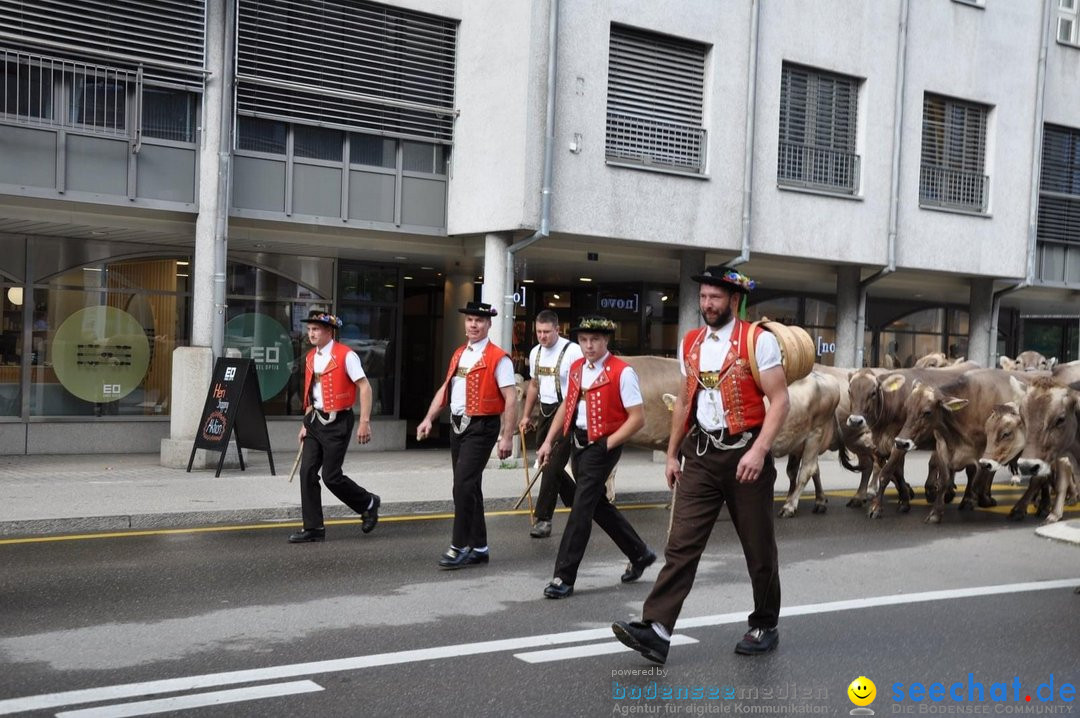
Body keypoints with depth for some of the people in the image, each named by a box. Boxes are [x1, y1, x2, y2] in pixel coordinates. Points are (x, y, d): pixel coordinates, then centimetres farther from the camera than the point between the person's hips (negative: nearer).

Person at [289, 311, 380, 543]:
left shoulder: (346, 355, -11)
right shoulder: (311, 357, 11)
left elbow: (365, 388, -13)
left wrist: (364, 422, -18)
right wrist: (306, 423, 16)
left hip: (338, 421, -7)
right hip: (316, 420, 7)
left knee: (331, 476, -5)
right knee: (307, 472, 1)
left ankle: (368, 503, 21)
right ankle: (313, 528, 9)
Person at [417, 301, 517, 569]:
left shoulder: (498, 358, -10)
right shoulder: (459, 354, 13)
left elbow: (511, 399, -15)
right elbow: (446, 389, 18)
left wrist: (507, 437, -18)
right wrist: (429, 419, 9)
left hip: (481, 428, -8)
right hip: (458, 425, 8)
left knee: (463, 486, -13)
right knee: (469, 487, 13)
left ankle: (460, 547, -3)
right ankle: (479, 548, 23)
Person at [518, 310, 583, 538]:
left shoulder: (572, 351, -13)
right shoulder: (535, 352, 10)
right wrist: (526, 416, 21)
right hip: (545, 411, 8)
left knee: (552, 466, -9)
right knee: (547, 464, 13)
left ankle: (543, 519, -2)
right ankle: (579, 504, 31)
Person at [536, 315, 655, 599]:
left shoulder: (622, 372, -13)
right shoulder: (576, 368, 9)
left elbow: (637, 418, -14)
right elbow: (567, 406, 18)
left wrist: (607, 445, -15)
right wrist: (549, 441, 11)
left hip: (603, 445, -8)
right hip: (577, 442, 8)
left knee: (582, 506, -9)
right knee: (598, 504, 16)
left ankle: (564, 577, -2)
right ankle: (639, 554, 35)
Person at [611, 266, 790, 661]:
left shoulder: (758, 341, -8)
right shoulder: (690, 344, 10)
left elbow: (779, 400, -11)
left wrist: (759, 450, -22)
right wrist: (673, 454, 16)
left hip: (744, 454, -4)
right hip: (701, 455, 4)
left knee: (758, 547, 10)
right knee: (681, 544, -4)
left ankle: (765, 626, 29)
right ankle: (657, 630, -9)